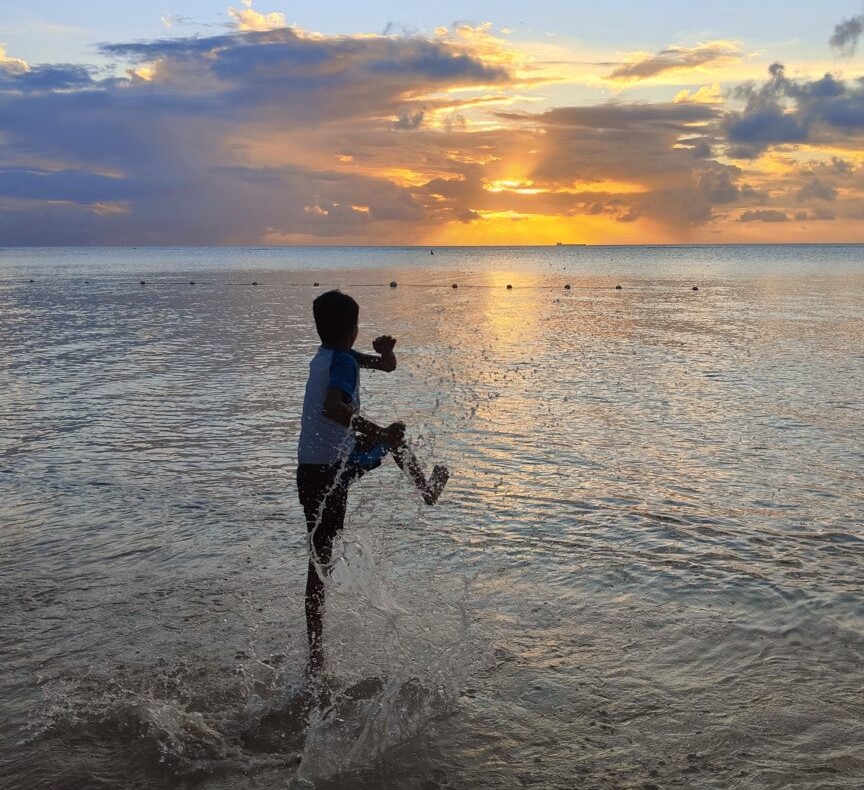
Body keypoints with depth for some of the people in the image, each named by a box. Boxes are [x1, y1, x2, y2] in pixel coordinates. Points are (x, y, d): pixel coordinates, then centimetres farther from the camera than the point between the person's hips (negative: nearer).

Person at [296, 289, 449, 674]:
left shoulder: (325, 356, 14)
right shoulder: (343, 361, -13)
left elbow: (387, 366, 20)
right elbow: (332, 407, -33)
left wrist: (383, 352, 0)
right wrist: (379, 432, -35)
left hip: (309, 471, 7)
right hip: (334, 468, -7)